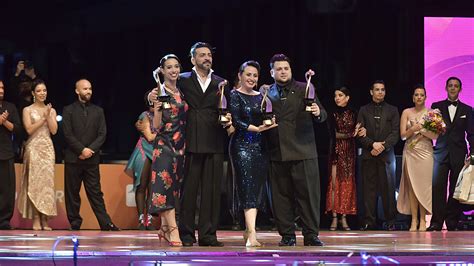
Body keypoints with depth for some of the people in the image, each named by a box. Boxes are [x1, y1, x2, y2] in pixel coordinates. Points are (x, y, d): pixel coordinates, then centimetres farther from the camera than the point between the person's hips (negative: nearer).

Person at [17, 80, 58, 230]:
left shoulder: (51, 110, 12)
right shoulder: (28, 110, 3)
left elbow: (54, 130, 3)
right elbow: (29, 129, -8)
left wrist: (48, 116, -8)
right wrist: (44, 118, -8)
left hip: (47, 148, 3)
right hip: (33, 148, -3)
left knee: (47, 181, -2)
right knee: (34, 181, -6)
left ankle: (44, 220, -1)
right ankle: (36, 220, -6)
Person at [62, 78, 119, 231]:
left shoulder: (98, 111, 13)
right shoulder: (68, 110, 5)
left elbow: (102, 134, 5)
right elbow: (68, 134, -5)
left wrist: (90, 150, -9)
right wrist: (82, 149, -13)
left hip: (92, 159, 2)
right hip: (73, 158, -2)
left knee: (95, 192, 0)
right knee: (72, 193, 1)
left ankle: (106, 224, -5)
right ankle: (75, 223, 6)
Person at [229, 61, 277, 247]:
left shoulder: (261, 97, 16)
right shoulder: (234, 95, -1)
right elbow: (236, 122, -11)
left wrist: (271, 122, -2)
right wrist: (256, 128, -19)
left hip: (261, 146, 6)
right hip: (242, 145, -6)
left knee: (258, 189, 5)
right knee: (248, 188, -15)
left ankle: (248, 231, 14)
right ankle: (252, 234, -24)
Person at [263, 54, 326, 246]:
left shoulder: (304, 89, 8)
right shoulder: (266, 93, 13)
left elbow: (322, 116, 4)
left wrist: (318, 113, -18)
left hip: (303, 151, -2)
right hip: (277, 154, 2)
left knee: (308, 193, -4)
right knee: (281, 195, 3)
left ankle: (311, 234, 0)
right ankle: (287, 234, 10)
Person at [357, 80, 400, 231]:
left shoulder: (392, 110, 12)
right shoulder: (364, 111, 13)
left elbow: (395, 133, 3)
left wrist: (383, 146, -10)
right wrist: (373, 144, -11)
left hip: (386, 155, -1)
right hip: (368, 156, 1)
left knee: (388, 188, -4)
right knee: (369, 189, -2)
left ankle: (390, 221, 0)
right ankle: (369, 222, 0)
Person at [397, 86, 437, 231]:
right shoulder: (406, 112, 8)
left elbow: (435, 135, 0)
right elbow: (403, 135, 3)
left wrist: (422, 130, -13)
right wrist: (413, 129, -15)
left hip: (425, 152, -1)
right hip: (410, 152, 1)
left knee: (424, 185, -5)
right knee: (411, 185, -2)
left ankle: (423, 220, -2)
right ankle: (414, 220, -1)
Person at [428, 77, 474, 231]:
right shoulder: (436, 107, 10)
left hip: (459, 154, 1)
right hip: (441, 153, -1)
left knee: (456, 189, 1)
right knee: (437, 187, -10)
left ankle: (452, 223, 7)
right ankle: (436, 223, -9)